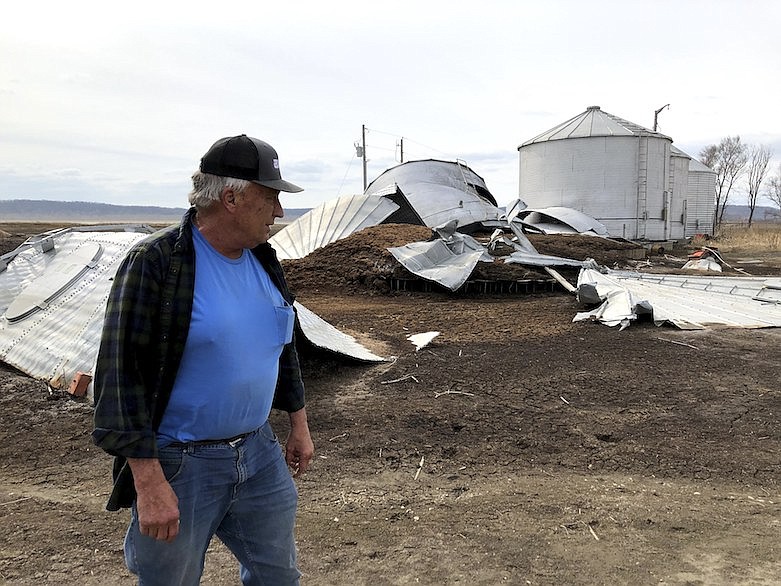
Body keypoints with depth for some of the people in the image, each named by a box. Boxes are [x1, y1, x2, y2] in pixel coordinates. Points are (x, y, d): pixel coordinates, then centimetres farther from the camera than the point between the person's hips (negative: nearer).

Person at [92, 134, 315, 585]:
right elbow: (121, 374, -19)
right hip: (180, 467, -6)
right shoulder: (155, 263, -18)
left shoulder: (264, 260, 4)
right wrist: (149, 483, -22)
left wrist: (299, 425, 18)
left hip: (261, 454, 6)